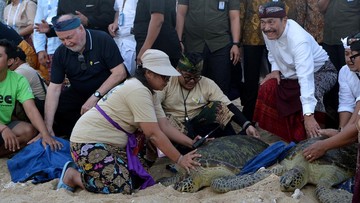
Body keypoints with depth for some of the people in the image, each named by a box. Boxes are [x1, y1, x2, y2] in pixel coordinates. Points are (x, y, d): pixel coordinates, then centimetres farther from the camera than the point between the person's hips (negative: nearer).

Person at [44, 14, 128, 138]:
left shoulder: (103, 40, -19)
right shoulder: (60, 53, -7)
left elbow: (120, 73, -21)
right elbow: (54, 88, -11)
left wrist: (95, 96, -28)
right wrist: (48, 127, -19)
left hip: (106, 92, -5)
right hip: (78, 94, 5)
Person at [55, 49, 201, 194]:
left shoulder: (149, 93, 9)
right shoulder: (138, 91, -23)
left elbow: (164, 126, 3)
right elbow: (154, 134, -24)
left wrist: (192, 143, -4)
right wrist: (179, 160, -20)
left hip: (115, 144, 10)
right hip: (90, 142, -10)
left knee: (139, 180, -1)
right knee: (122, 188, -21)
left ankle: (85, 170, 14)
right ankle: (72, 175, 0)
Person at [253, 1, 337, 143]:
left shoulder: (298, 39, -37)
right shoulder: (268, 31, -15)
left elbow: (306, 78, -46)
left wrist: (308, 116, -52)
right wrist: (275, 69, -12)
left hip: (320, 71, -7)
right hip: (291, 73, 7)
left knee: (311, 93, -36)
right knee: (267, 88, -10)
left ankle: (313, 140, -18)